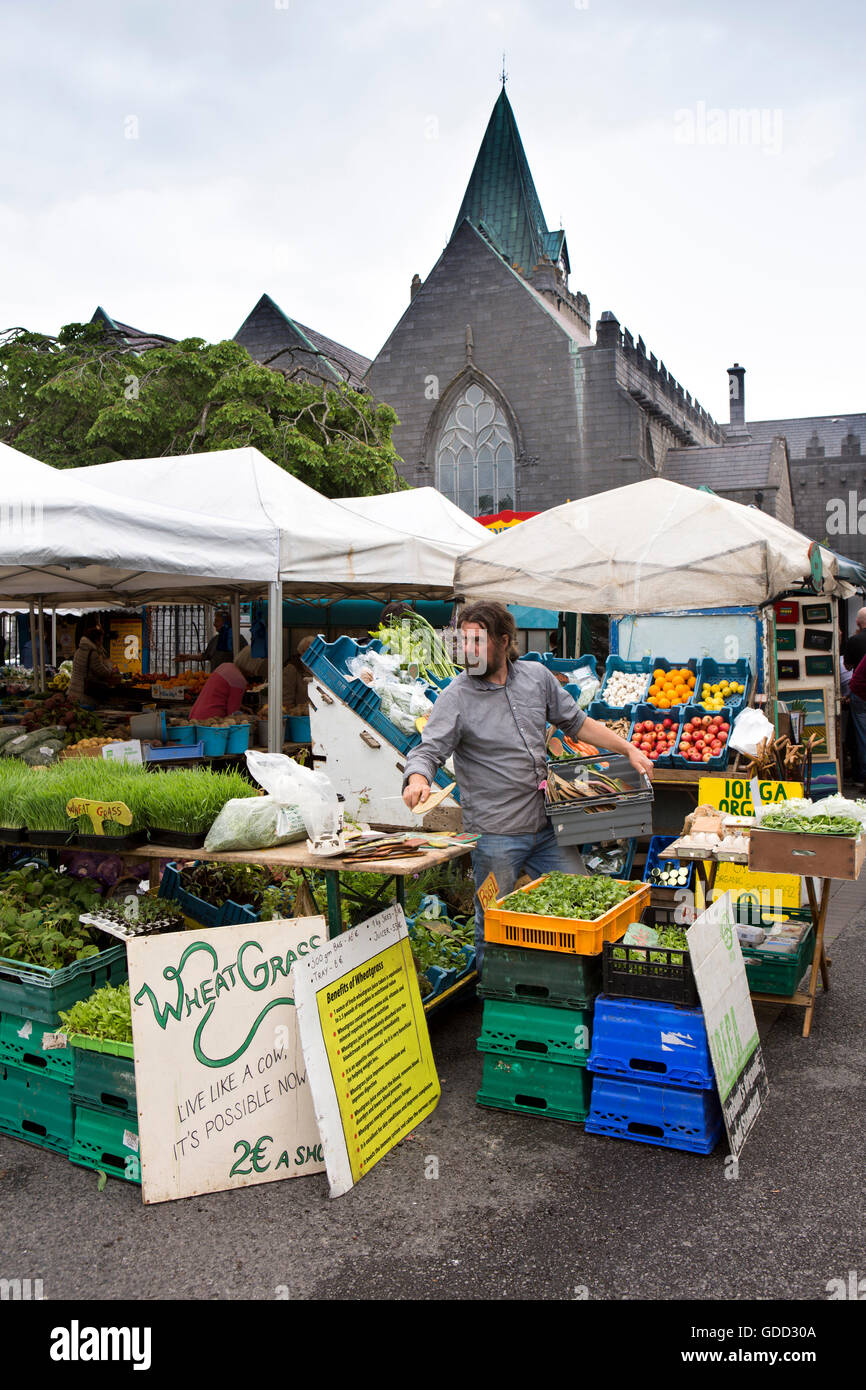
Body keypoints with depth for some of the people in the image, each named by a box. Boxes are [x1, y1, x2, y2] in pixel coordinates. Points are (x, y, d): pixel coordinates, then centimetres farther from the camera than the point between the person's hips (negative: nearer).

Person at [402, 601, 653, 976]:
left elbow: (576, 722, 16)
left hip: (546, 827, 5)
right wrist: (418, 778, -39)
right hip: (494, 835, -4)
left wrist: (629, 750, 11)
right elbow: (428, 749, -16)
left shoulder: (537, 676, 4)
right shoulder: (456, 696, -9)